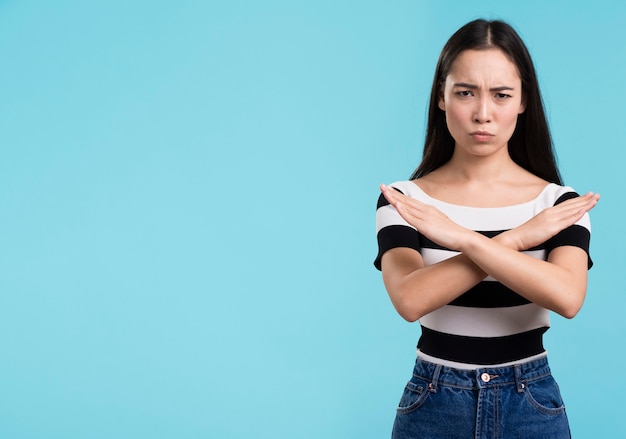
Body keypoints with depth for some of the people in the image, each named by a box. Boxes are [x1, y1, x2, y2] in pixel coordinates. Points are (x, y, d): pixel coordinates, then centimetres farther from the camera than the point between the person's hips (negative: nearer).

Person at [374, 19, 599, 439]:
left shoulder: (559, 202, -4)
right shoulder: (402, 200, -5)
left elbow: (567, 297, -21)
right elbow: (410, 299, -21)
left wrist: (461, 237, -22)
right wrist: (518, 237, -19)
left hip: (532, 404, 1)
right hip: (434, 404, 0)